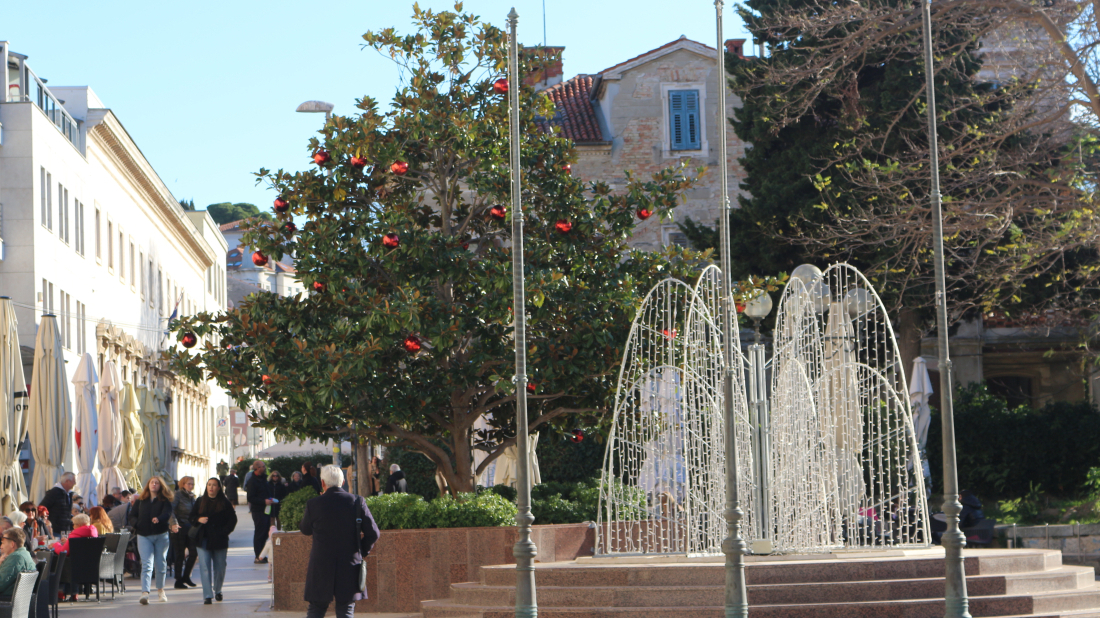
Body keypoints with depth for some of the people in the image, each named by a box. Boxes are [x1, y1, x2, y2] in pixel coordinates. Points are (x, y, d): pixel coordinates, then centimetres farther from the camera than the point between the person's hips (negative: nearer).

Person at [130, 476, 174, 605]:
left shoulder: (165, 501, 2)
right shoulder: (141, 501, 10)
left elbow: (167, 513, -16)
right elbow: (132, 515, 10)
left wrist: (159, 519, -37)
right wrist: (136, 524, -12)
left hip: (161, 535, 0)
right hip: (144, 536, 0)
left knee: (160, 564, 11)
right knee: (146, 564, -12)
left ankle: (160, 590, 31)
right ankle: (145, 593, -23)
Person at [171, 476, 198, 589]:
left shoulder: (192, 497, 13)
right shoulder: (178, 495, -8)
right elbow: (171, 510, -21)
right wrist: (174, 523, -33)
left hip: (190, 528, 6)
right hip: (180, 528, -6)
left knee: (194, 552, 2)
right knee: (179, 554, -1)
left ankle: (186, 577, 18)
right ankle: (179, 581, 7)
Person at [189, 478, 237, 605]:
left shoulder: (224, 503, 1)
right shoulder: (200, 501, 8)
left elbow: (232, 519, 2)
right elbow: (191, 518, 11)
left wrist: (224, 531, -9)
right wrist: (199, 520, -10)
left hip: (219, 540, -1)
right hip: (204, 539, 1)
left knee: (219, 568, 9)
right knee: (205, 568, -8)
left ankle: (217, 591, 31)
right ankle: (207, 595, -8)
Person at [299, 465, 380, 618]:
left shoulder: (314, 504, -7)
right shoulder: (357, 501, -4)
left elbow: (305, 530, 10)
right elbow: (373, 533, -2)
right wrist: (362, 552, 13)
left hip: (321, 567, -1)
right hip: (350, 566, 1)